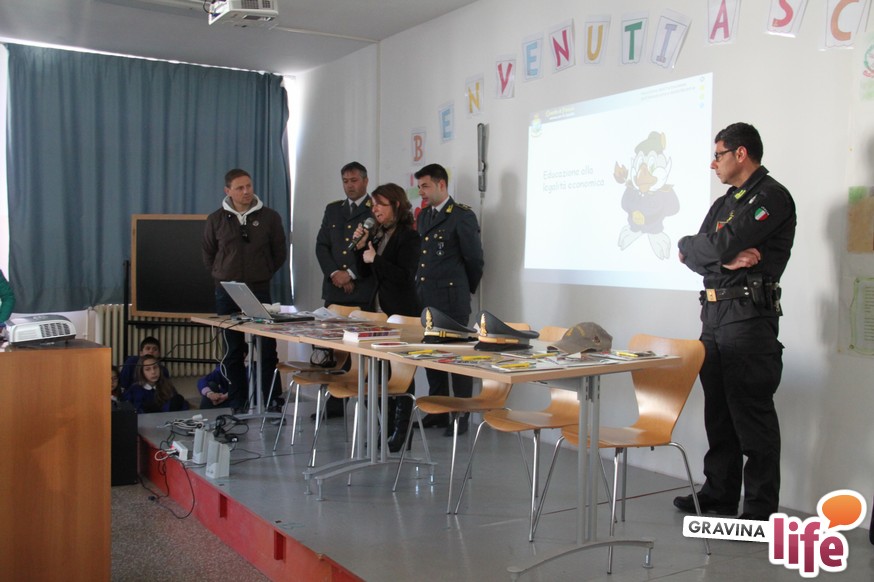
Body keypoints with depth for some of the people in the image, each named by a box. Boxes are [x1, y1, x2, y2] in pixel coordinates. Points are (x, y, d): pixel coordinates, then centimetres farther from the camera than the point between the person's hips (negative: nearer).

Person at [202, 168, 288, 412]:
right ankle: (238, 405, 15)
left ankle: (266, 403, 6)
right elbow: (208, 255, 16)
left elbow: (280, 253, 9)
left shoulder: (269, 217, 2)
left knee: (267, 350, -3)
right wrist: (222, 276, 8)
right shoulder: (216, 220, 5)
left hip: (260, 291, -1)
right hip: (227, 293, 1)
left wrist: (263, 274, 5)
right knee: (233, 351, 7)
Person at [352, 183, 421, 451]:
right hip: (379, 310, 8)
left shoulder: (409, 237, -9)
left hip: (401, 313, -8)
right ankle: (387, 427, 22)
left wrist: (375, 259, -15)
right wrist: (361, 246, 2)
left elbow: (403, 275, -18)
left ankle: (401, 431, 5)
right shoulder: (378, 235, 13)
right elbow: (364, 272, 15)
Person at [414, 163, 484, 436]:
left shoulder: (462, 216, -8)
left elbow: (474, 259, -4)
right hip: (426, 298, 8)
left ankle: (461, 417, 8)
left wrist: (466, 289, 6)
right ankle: (438, 413, 24)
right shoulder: (424, 215, 15)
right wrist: (420, 288, 16)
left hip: (452, 301, -8)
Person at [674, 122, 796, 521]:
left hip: (749, 318, -8)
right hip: (714, 314, 8)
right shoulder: (724, 203, 20)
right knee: (718, 412, 13)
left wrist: (692, 245, 2)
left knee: (752, 417, -5)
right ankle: (719, 495, 23)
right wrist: (726, 259, -10)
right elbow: (692, 257, 10)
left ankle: (760, 510, 2)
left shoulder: (771, 197, -7)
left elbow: (721, 246, -19)